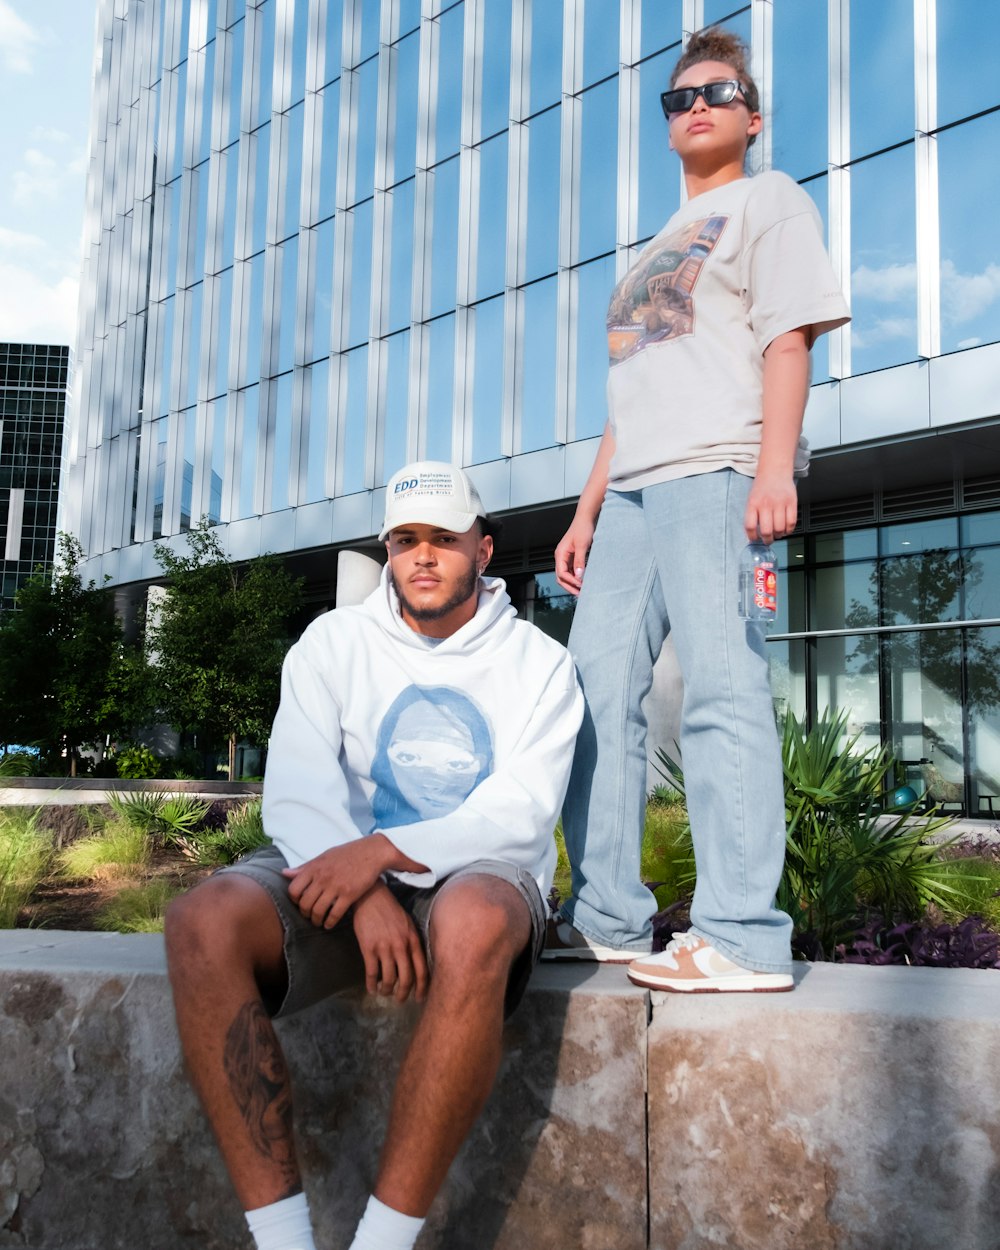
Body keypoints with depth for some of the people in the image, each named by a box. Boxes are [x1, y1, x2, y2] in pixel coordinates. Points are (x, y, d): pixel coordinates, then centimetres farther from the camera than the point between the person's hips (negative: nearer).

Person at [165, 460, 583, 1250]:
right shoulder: (333, 643, 7)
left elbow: (521, 813, -10)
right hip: (346, 878, 2)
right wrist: (366, 892, -23)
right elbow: (299, 791, -5)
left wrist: (386, 850, -25)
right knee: (203, 923, -29)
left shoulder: (539, 663, 3)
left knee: (473, 924, -40)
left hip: (478, 877, -2)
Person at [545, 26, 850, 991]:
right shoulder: (657, 251, 33)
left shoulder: (768, 200, 12)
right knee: (593, 690, 1)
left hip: (719, 473, -8)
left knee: (721, 688, -16)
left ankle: (742, 938, -15)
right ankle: (606, 918, 6)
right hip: (634, 490, 8)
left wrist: (775, 467, -19)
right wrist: (588, 511, 21)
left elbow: (788, 337, -4)